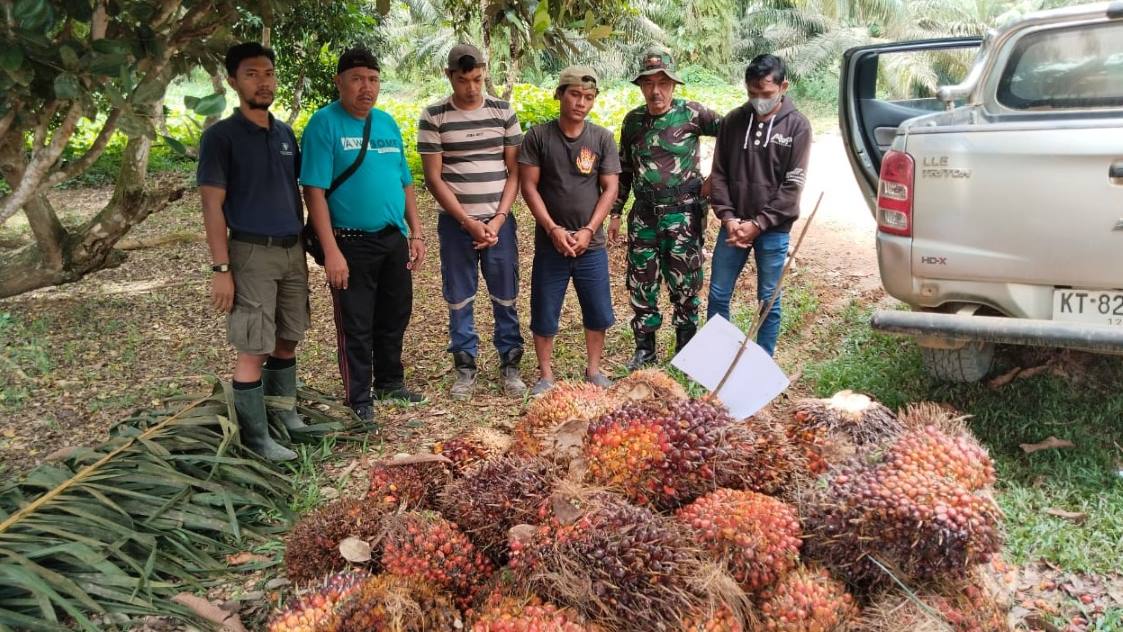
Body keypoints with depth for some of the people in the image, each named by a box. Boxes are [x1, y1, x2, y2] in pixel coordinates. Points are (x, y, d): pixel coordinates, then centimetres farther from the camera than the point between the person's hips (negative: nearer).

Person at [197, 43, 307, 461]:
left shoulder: (285, 133, 11)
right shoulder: (221, 136, -8)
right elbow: (212, 206, -10)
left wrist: (304, 244, 15)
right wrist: (221, 268, -15)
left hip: (292, 251, 6)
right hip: (251, 253, -6)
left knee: (288, 340, 13)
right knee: (254, 349, -4)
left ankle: (285, 413, 28)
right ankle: (255, 437, 5)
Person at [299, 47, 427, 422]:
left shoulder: (387, 122, 10)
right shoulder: (325, 123, -10)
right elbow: (314, 190, -15)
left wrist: (416, 233, 10)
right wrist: (331, 251, -20)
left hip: (394, 238, 7)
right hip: (352, 242, -6)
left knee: (395, 317, 17)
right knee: (356, 325, 4)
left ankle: (390, 383, 36)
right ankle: (360, 399, 18)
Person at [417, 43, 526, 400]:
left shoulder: (503, 113, 4)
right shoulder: (433, 117, -2)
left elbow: (514, 171, 4)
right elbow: (433, 178, -4)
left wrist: (498, 219, -7)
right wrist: (468, 222, -11)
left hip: (499, 221, 1)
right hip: (456, 222, -1)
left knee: (505, 298, 5)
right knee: (459, 300, 5)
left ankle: (510, 366, 16)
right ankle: (465, 368, 18)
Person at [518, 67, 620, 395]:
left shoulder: (602, 138, 1)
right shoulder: (538, 136, -3)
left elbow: (610, 188, 0)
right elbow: (529, 186, -5)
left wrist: (588, 230, -11)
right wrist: (553, 229, -13)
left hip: (591, 244, 1)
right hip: (550, 244, -1)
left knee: (598, 313, 8)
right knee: (544, 314, 5)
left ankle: (593, 371, 26)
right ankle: (546, 376, 21)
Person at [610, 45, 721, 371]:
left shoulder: (692, 114, -8)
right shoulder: (632, 120, 5)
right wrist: (615, 213, 11)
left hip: (682, 214, -4)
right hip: (643, 215, 4)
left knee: (684, 286, 5)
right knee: (641, 284, 9)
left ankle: (686, 351, 20)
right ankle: (644, 349, 24)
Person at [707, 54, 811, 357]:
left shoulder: (797, 126, -5)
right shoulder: (733, 121, 4)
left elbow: (793, 185, -9)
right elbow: (719, 173, 4)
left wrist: (758, 224, -14)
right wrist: (728, 218, -9)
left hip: (773, 230, -3)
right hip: (734, 225, 3)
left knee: (769, 301, 6)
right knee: (717, 295, 8)